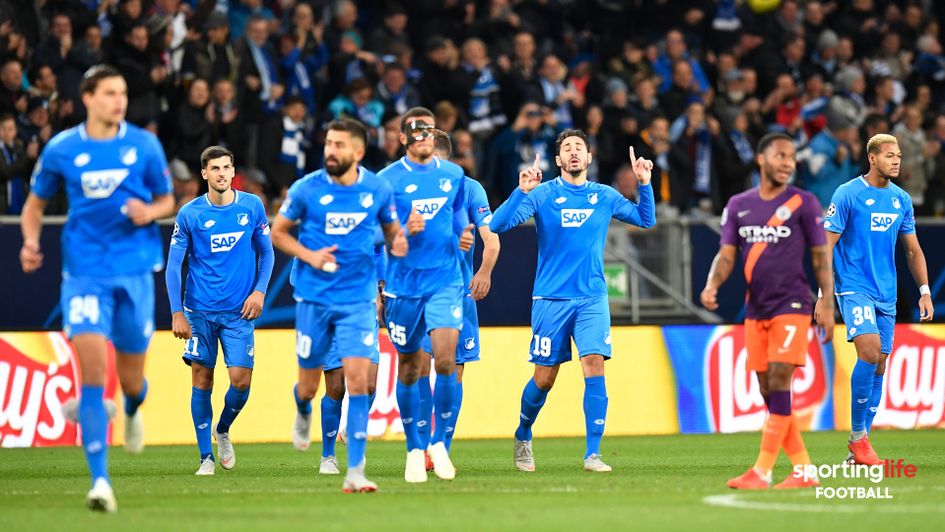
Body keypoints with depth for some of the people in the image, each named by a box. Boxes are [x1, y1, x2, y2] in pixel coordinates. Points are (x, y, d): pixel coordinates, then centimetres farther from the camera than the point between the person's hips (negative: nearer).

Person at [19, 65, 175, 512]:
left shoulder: (143, 145, 1)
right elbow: (35, 203, 13)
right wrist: (31, 241, -5)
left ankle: (133, 409, 50)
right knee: (92, 368, -16)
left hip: (134, 271, 1)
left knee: (131, 378, 9)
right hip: (84, 271, -1)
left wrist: (149, 211, -11)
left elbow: (167, 200, 12)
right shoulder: (61, 149, 1)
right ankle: (100, 480, -17)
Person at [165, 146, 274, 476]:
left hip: (238, 311, 1)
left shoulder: (252, 207, 2)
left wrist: (260, 290, -3)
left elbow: (266, 253, 12)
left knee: (241, 380, -7)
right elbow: (173, 265, 0)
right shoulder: (189, 214, -2)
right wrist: (177, 312, -6)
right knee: (202, 381, 0)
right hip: (200, 311, -1)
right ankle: (206, 457, 9)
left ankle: (223, 430, 24)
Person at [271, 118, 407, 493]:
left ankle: (355, 471, -12)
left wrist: (398, 242, -12)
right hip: (314, 297, 0)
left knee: (358, 379, -14)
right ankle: (302, 411, 48)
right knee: (309, 385, 8)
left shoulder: (378, 189, -2)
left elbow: (391, 229, 12)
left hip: (359, 298, 0)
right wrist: (309, 255, -11)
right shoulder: (307, 189, -5)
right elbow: (277, 231, 6)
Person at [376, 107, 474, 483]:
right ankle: (414, 450, 20)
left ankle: (439, 444, 0)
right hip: (403, 284, -1)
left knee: (445, 360, -15)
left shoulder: (453, 174, 8)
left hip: (445, 282, 1)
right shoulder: (388, 180, -2)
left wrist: (464, 237, 2)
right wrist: (405, 232, -19)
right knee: (408, 367, 6)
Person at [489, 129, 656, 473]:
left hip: (592, 299, 2)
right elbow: (498, 225, -10)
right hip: (551, 299, -2)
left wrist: (644, 183, 1)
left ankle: (593, 454, -11)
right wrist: (522, 192, -24)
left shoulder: (604, 196, 7)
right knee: (544, 378, 3)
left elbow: (646, 220, 16)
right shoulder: (542, 194, -1)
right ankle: (522, 437, 30)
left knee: (594, 367, -14)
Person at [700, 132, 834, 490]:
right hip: (756, 310, 5)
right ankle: (803, 470, 11)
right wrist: (712, 285, -12)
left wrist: (827, 305, -5)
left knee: (779, 384, -14)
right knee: (768, 392, 4)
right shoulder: (739, 205, 10)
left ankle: (762, 472, -15)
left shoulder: (804, 203, -1)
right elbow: (727, 254, 8)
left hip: (792, 306, -5)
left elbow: (821, 257, 1)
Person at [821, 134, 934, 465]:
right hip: (854, 287, -6)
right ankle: (857, 435, -10)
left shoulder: (902, 200, 9)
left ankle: (858, 448, 11)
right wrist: (823, 296, -13)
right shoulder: (848, 195, -7)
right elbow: (826, 245, -7)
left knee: (878, 366, 4)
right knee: (870, 350, -23)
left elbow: (913, 250, 18)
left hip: (887, 294, 6)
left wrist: (925, 292, 9)